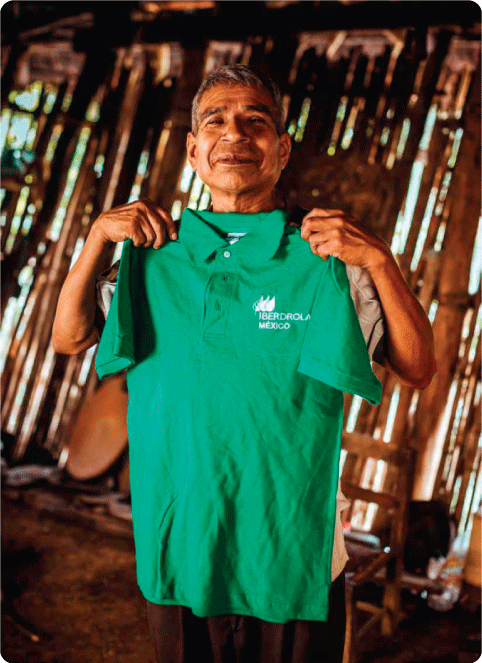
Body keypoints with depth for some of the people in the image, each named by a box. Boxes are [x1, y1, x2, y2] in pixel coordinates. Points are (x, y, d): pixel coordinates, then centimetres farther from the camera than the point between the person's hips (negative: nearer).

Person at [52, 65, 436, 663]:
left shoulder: (326, 256, -8)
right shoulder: (156, 254, -2)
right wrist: (98, 237, -7)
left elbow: (418, 370, -7)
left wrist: (379, 259, -19)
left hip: (297, 563, -1)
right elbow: (68, 338, 5)